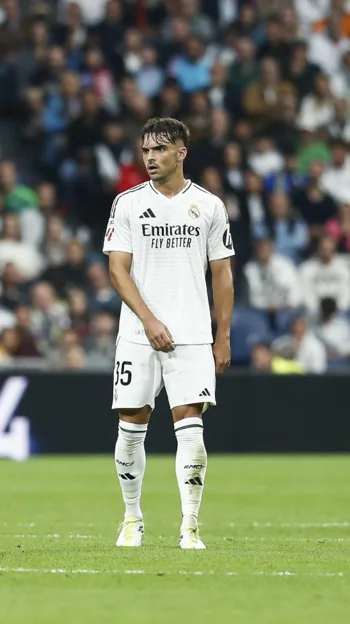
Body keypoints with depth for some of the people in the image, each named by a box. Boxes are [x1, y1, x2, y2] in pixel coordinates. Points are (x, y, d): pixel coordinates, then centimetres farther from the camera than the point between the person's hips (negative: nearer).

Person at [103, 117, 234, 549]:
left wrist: (223, 339, 6)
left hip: (192, 336, 0)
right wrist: (149, 320, -13)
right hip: (137, 335, 0)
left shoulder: (209, 206, 6)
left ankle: (190, 527, -7)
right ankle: (132, 520, 19)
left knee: (190, 429, -10)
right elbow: (118, 270, -2)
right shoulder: (127, 203, 3)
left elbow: (222, 275, 10)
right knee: (131, 429, 3)